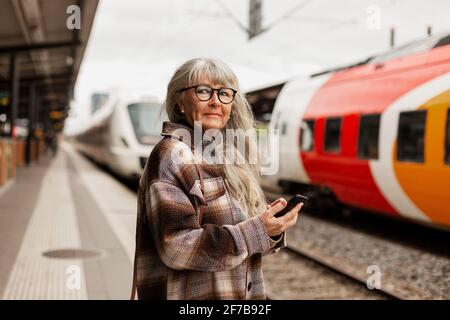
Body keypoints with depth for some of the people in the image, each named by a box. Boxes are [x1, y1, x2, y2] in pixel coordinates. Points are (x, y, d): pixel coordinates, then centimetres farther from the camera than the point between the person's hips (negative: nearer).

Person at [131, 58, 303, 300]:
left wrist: (268, 227, -9)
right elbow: (176, 248, -20)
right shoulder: (171, 156, -14)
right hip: (197, 294, -7)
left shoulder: (224, 155, 7)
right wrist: (255, 231, -23)